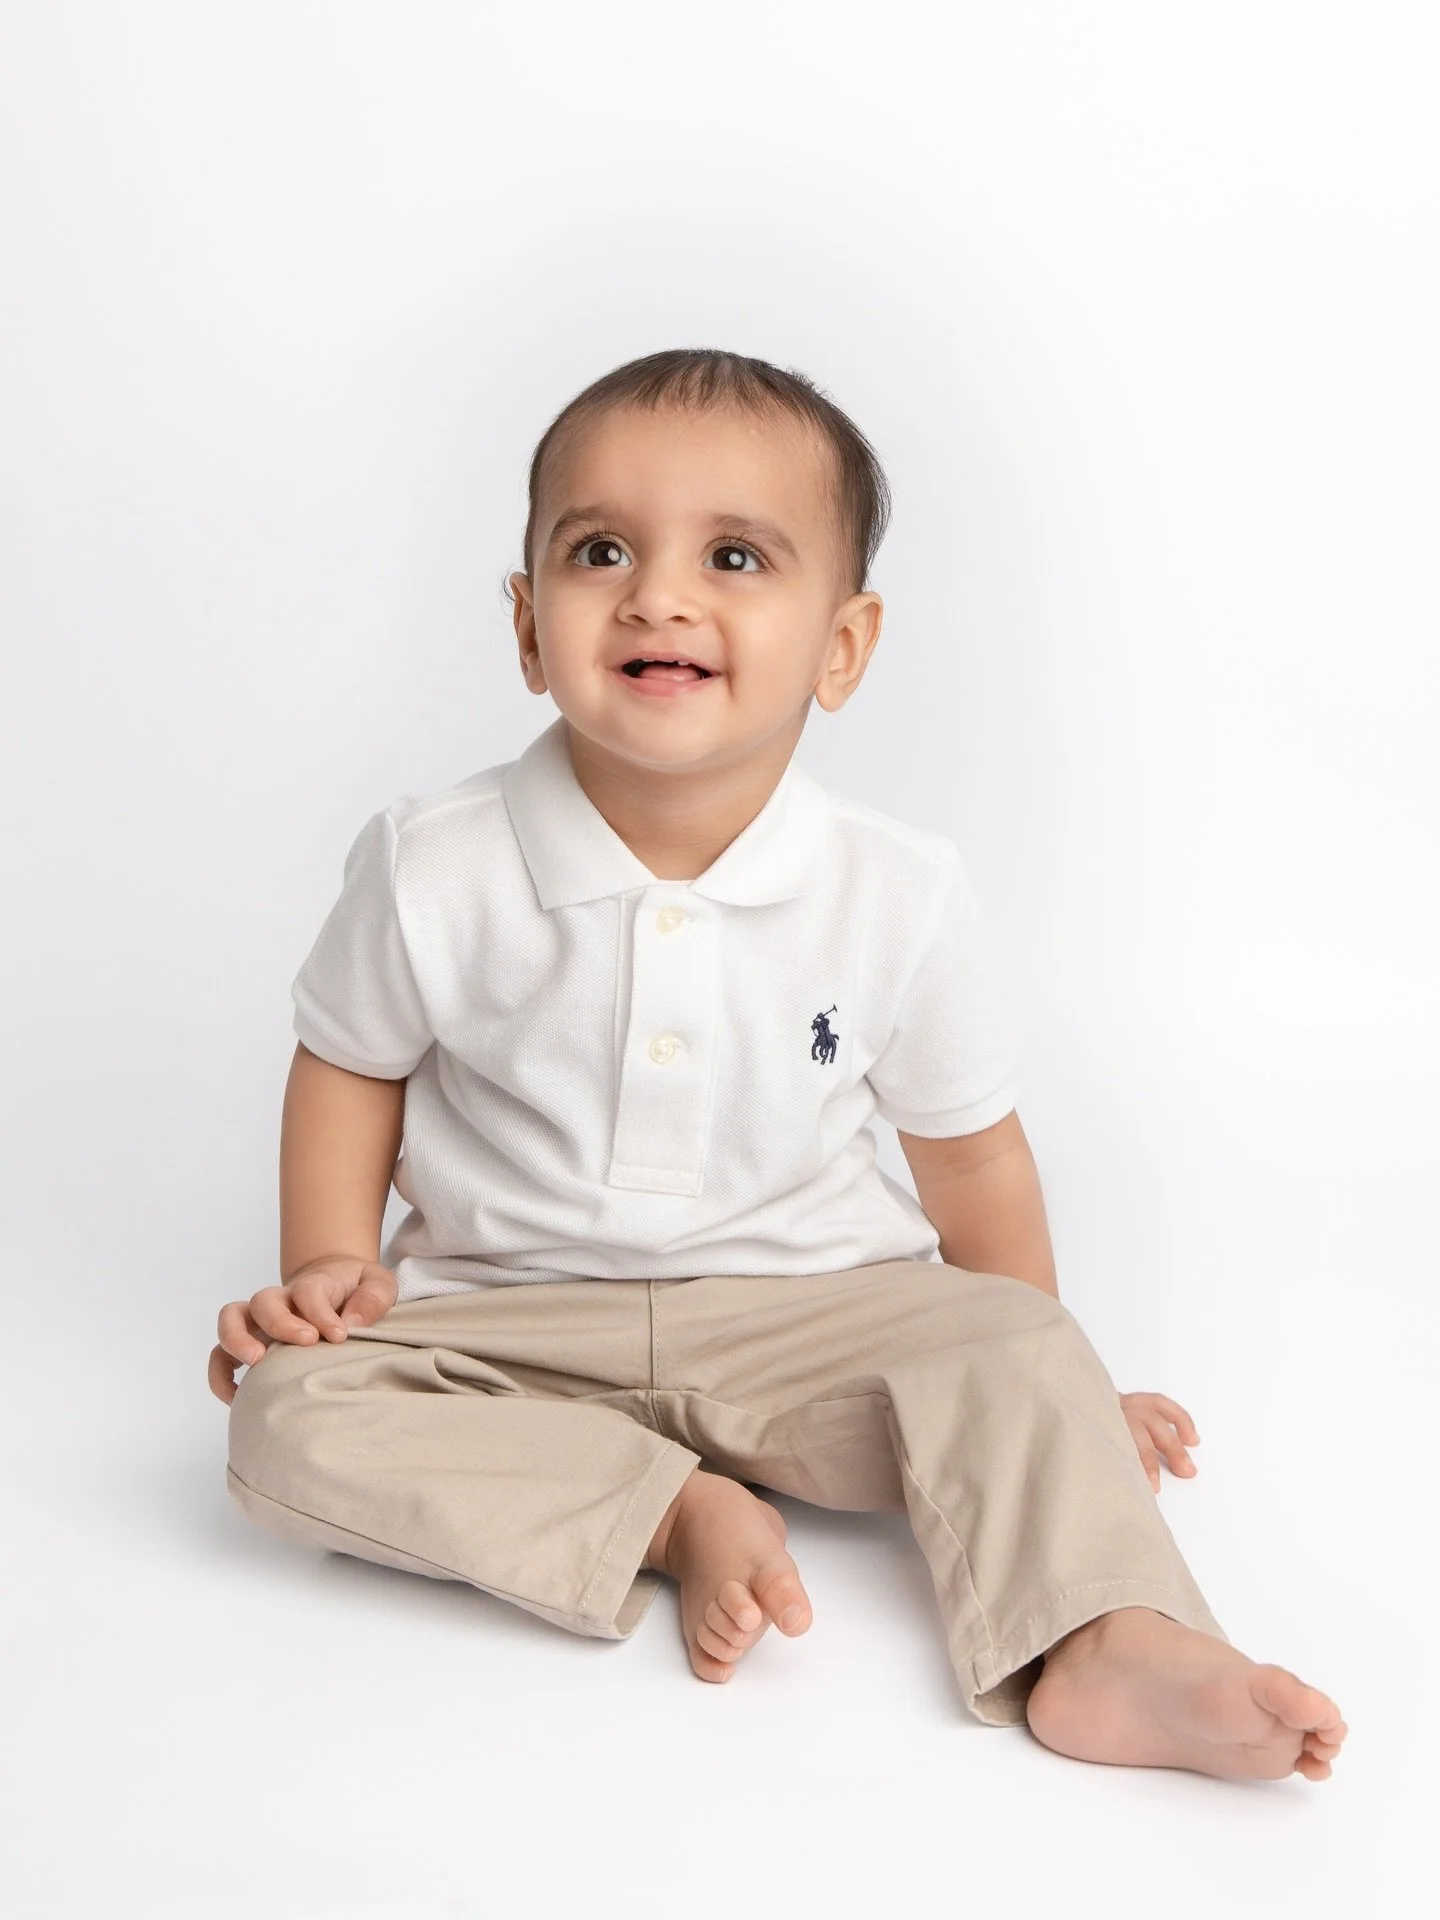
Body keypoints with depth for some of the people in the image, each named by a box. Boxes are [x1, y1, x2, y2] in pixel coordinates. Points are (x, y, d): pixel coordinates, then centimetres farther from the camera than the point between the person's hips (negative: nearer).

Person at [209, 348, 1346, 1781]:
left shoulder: (898, 897, -12)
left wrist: (1038, 1394, 11)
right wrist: (325, 1269, -7)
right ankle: (681, 1515, -23)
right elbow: (350, 1070, 6)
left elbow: (968, 1150, 2)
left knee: (1019, 1357, -23)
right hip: (509, 1319, 1)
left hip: (804, 1310, 0)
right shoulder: (434, 872, -13)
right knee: (292, 1411, -24)